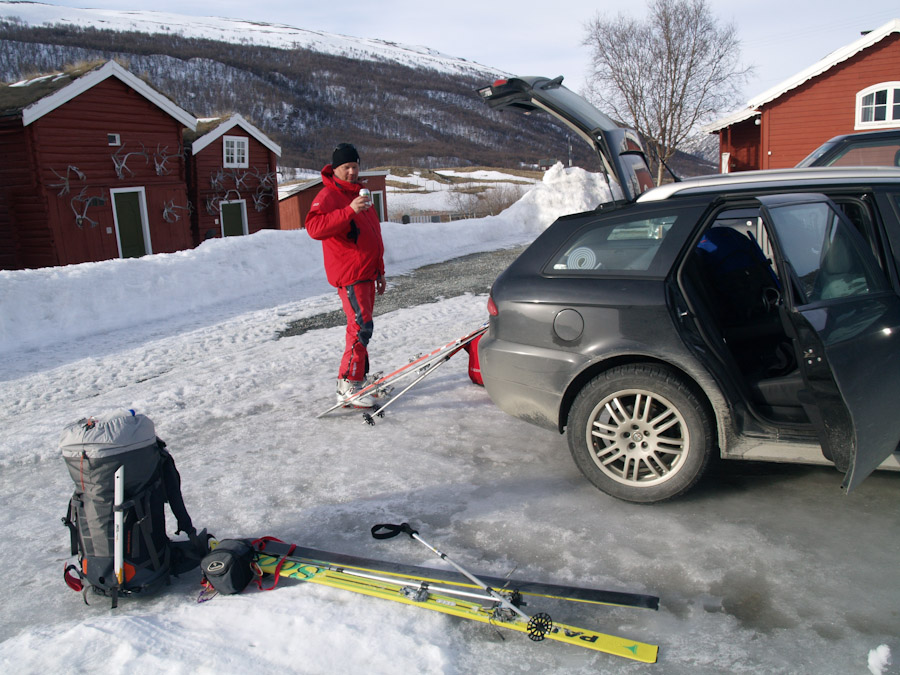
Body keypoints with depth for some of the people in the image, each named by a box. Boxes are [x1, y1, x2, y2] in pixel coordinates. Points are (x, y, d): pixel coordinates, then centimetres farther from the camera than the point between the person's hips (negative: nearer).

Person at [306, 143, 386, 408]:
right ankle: (348, 386, -11)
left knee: (360, 327, 11)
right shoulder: (328, 195, -7)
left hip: (366, 274, 9)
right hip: (348, 274, -9)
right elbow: (314, 227, -25)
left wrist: (379, 271, 26)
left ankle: (358, 379, 20)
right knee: (362, 326, -16)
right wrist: (349, 211, -32)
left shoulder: (360, 194, 21)